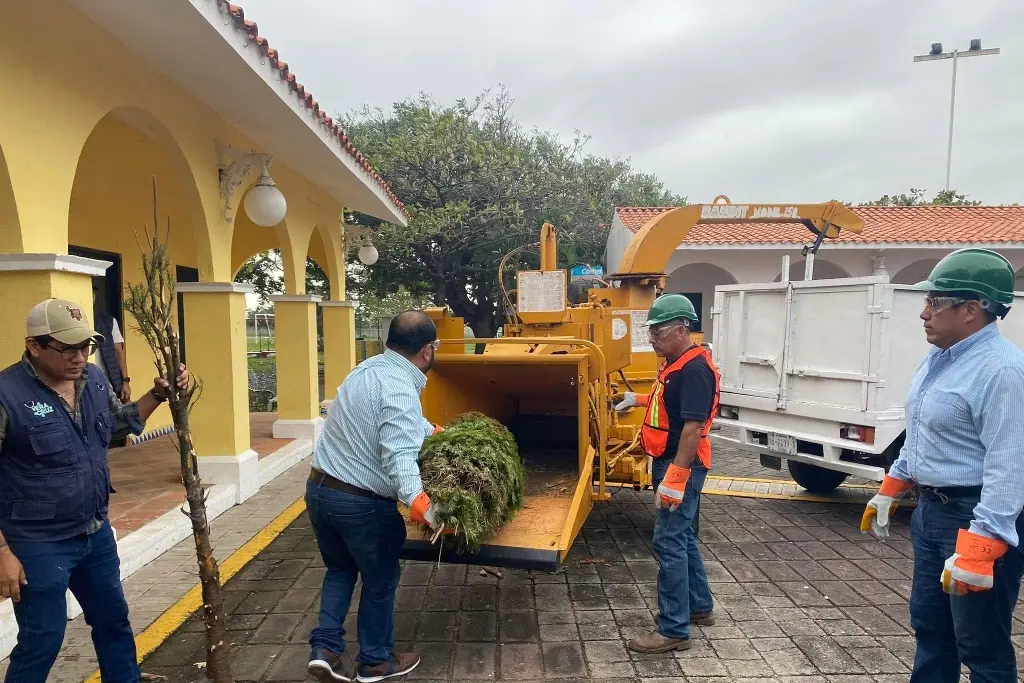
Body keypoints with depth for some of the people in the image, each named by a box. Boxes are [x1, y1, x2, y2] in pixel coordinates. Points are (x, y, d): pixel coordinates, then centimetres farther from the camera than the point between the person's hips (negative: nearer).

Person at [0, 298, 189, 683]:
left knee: (114, 621, 21)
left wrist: (159, 394, 0)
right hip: (38, 545, -6)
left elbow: (122, 422, 17)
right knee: (41, 640, 8)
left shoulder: (93, 379, -1)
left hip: (96, 533, 7)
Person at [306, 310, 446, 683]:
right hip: (361, 503, -8)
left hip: (319, 488, 8)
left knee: (340, 569, 28)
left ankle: (324, 649, 23)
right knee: (380, 581, 15)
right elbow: (399, 456, -36)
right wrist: (418, 501, -45)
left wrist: (436, 432, 29)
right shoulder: (400, 389, -24)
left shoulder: (370, 368, 5)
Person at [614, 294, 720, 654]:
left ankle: (673, 630, 6)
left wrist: (674, 478, -27)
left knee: (670, 543, -5)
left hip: (680, 466, -11)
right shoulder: (676, 364, 12)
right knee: (682, 537, 20)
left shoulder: (694, 369, -20)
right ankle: (700, 607, 35)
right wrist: (638, 400, 21)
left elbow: (693, 426, -26)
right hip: (670, 463, 11)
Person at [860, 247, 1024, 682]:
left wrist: (978, 548, -29)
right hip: (931, 510, 9)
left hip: (977, 520, -9)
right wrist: (889, 492, 21)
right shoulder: (939, 357, 8)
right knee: (928, 626, 21)